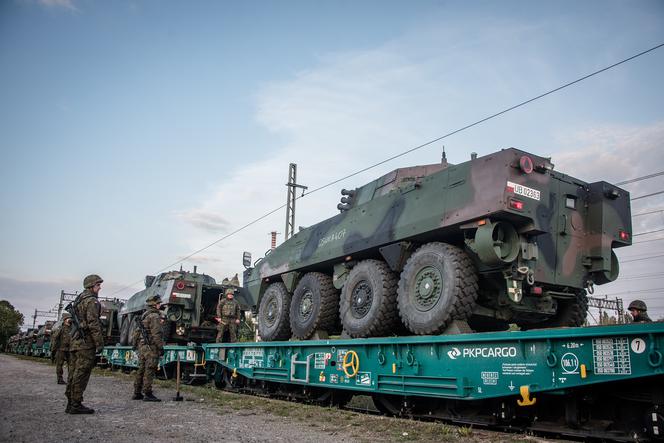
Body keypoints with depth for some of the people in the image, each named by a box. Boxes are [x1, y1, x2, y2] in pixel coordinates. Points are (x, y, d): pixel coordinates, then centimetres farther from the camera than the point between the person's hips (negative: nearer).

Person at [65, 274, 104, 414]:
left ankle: (71, 403, 16)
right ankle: (76, 405, -4)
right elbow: (93, 323, -18)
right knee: (81, 374, -6)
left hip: (75, 341, 10)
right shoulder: (92, 301, -10)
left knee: (74, 373, 11)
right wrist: (99, 343, -16)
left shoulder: (78, 300, 20)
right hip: (86, 342, -10)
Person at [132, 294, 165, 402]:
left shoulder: (144, 316, 18)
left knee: (141, 370, 13)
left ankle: (137, 393, 18)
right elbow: (156, 334, -19)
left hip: (141, 346, 10)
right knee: (149, 371, -7)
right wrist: (161, 347, -16)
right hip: (151, 347, -10)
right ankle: (147, 394, -6)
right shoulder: (154, 316, -13)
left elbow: (137, 332, 22)